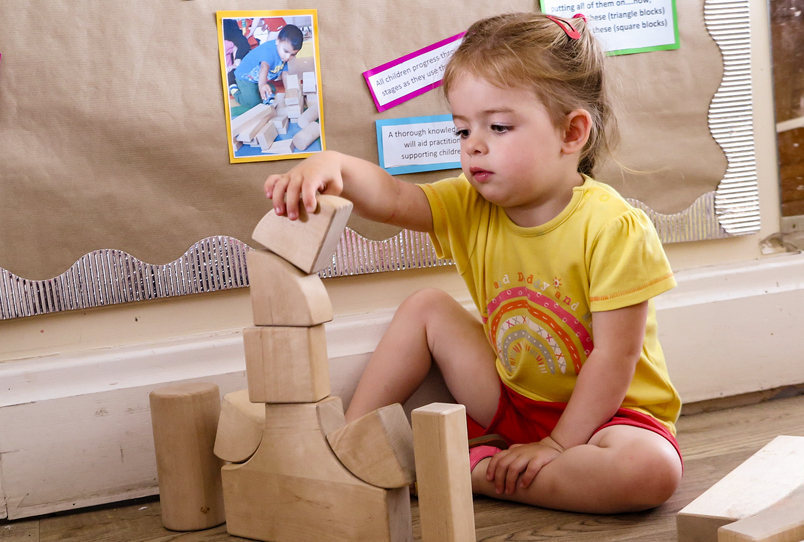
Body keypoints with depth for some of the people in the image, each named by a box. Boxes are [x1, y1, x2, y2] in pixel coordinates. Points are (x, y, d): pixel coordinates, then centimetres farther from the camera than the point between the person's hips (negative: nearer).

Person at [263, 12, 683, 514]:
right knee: (427, 306, -1)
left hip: (607, 410, -4)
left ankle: (478, 471, -22)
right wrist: (334, 165, -43)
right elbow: (393, 199, -23)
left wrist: (557, 446, -20)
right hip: (514, 402, 5)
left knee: (654, 470, -36)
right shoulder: (473, 207, -6)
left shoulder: (613, 228, -23)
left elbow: (614, 358, -21)